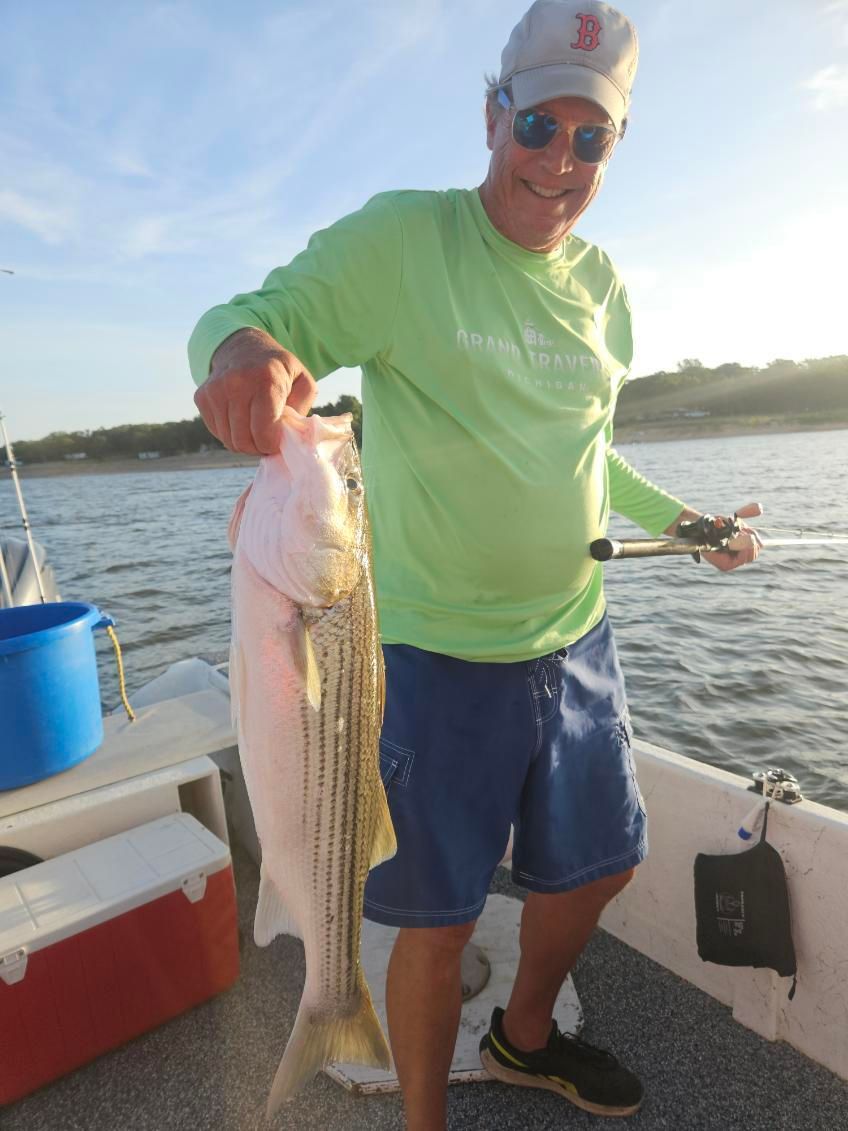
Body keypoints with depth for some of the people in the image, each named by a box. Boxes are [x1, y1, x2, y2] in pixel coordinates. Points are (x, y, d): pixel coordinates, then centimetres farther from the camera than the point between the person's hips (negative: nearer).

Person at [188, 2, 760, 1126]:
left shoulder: (601, 286, 10)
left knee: (598, 863, 23)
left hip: (575, 638, 7)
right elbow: (251, 312, -13)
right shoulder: (401, 238, -8)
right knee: (438, 918, 8)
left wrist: (677, 518, 11)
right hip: (438, 653, -6)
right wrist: (240, 345, -36)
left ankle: (525, 1035, 55)